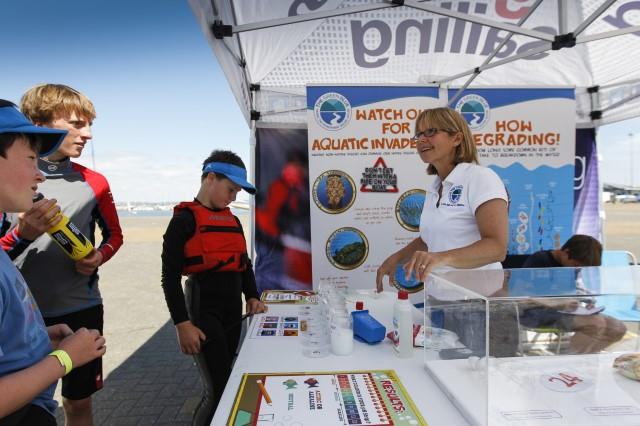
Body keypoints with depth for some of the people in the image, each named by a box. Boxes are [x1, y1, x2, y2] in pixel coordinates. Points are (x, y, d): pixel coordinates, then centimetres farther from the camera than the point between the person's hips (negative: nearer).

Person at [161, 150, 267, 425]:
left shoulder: (233, 220, 12)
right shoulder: (185, 220, -9)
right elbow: (170, 277, -12)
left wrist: (252, 297, 7)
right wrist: (183, 324, -15)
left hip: (233, 310, 7)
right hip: (204, 311, -7)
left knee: (223, 384, 16)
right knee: (218, 388, -4)